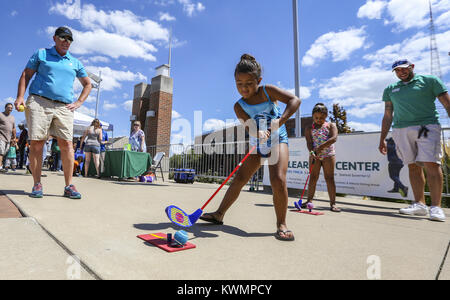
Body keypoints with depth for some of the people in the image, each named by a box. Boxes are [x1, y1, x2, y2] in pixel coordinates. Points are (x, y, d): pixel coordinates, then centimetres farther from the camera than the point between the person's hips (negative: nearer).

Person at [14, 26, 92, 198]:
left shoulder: (75, 63, 20)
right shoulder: (41, 54, 16)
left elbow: (87, 84, 25)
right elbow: (26, 75, 12)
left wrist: (79, 102, 12)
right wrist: (20, 97, -2)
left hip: (64, 107, 1)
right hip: (39, 102, -1)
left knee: (66, 144, -10)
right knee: (36, 143, -5)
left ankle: (69, 186, -7)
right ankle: (37, 184, 3)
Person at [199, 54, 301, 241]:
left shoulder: (267, 90, -9)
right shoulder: (239, 106, -4)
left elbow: (294, 100, -18)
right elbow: (250, 128, -17)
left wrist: (280, 121, -33)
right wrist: (259, 134, -41)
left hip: (278, 141, -3)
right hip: (257, 144, 3)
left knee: (278, 180, -23)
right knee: (239, 178, 3)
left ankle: (281, 224, -5)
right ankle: (219, 214, 17)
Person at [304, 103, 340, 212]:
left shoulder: (331, 125, 6)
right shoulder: (309, 128, 9)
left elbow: (334, 138, -11)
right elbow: (308, 141, -4)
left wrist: (321, 147, -22)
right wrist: (311, 151, -23)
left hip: (328, 154, -1)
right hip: (314, 155, 1)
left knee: (329, 178, -2)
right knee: (313, 178, 2)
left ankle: (333, 203, 1)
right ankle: (309, 200, 10)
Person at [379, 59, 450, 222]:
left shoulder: (429, 80, 11)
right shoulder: (390, 89, 19)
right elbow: (387, 116, 19)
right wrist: (382, 139, 14)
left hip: (427, 126, -3)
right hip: (401, 130, 3)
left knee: (430, 163, -13)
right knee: (413, 166, 1)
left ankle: (436, 206, -8)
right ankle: (419, 204, 5)